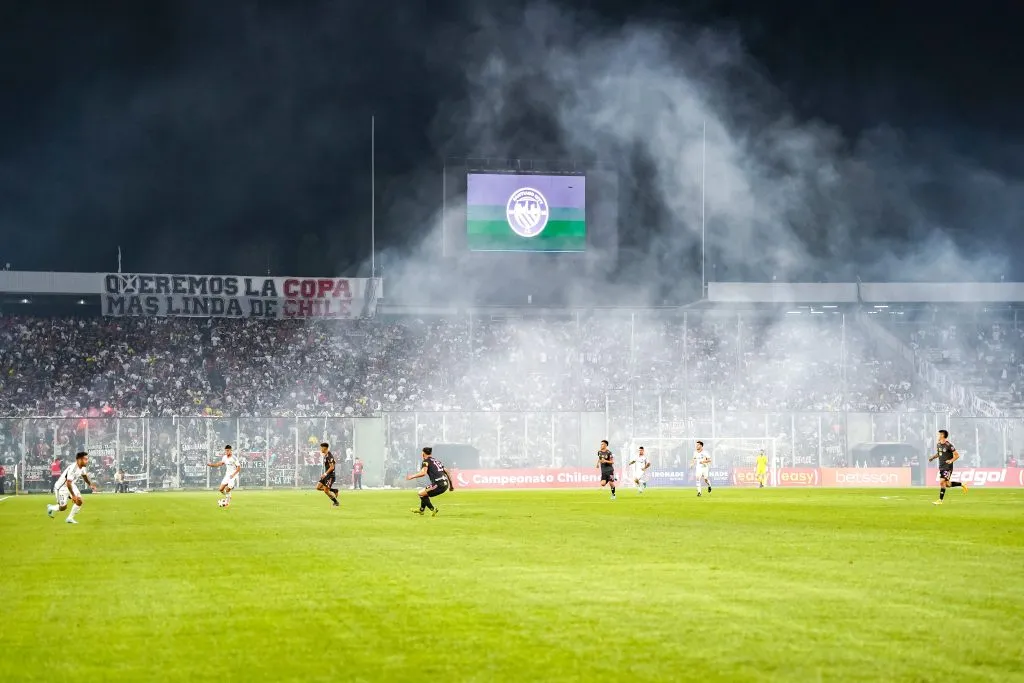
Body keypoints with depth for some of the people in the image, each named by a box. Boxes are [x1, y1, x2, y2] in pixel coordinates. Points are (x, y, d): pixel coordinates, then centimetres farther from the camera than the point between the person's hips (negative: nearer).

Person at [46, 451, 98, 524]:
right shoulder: (73, 468, -34)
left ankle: (70, 518, 9)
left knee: (79, 501, -6)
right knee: (63, 507, -4)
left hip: (71, 485, 8)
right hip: (61, 487, -8)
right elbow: (68, 483, -34)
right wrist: (73, 495, -31)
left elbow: (85, 476, 15)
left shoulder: (82, 467, -7)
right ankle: (51, 508, 27)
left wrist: (91, 484, 1)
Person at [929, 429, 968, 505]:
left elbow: (957, 455, -10)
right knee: (947, 484, 9)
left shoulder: (949, 445, -14)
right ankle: (962, 484, 29)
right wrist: (932, 457, 8)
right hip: (941, 467, 8)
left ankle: (940, 500, -9)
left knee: (942, 482, -14)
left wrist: (951, 460, -26)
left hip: (948, 467, -8)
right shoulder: (938, 445, 9)